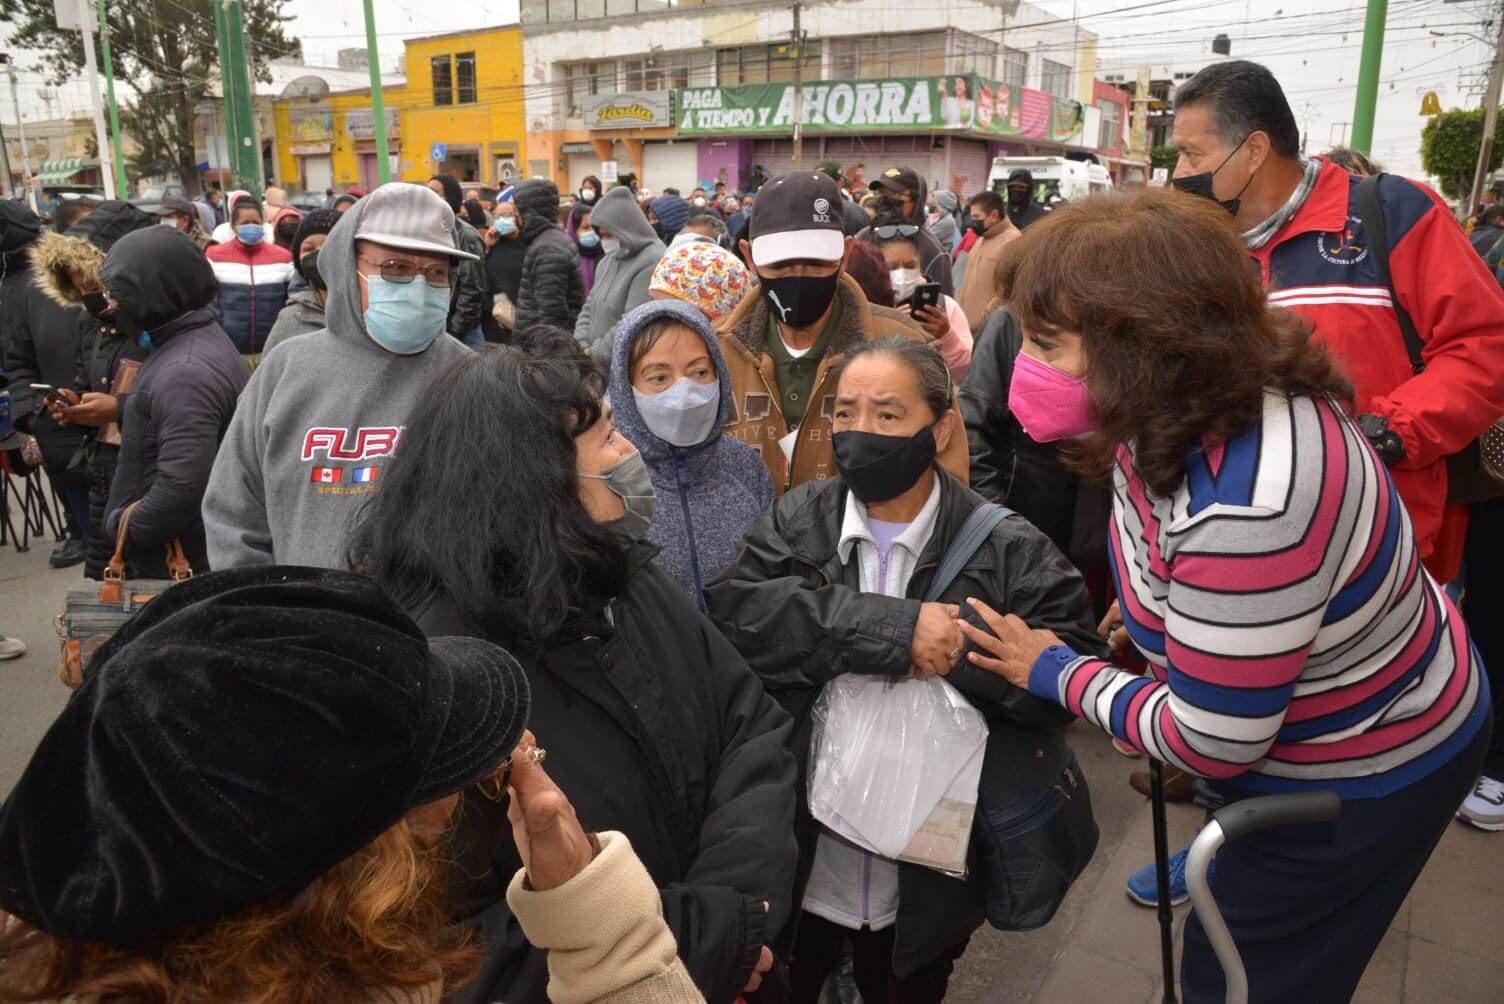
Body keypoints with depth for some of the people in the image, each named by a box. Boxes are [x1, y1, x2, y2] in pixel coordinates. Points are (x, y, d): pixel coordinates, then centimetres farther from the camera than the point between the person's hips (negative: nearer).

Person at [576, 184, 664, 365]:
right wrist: (582, 347, 0)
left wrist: (594, 355, -15)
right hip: (600, 371, 8)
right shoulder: (607, 261, 15)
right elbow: (589, 309, 18)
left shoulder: (652, 263, -16)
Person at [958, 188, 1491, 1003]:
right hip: (1302, 738, 8)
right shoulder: (1200, 395, -14)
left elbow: (1213, 743, -31)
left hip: (1362, 780, -8)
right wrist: (1150, 600, 6)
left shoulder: (1241, 506, -42)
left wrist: (1056, 675, -19)